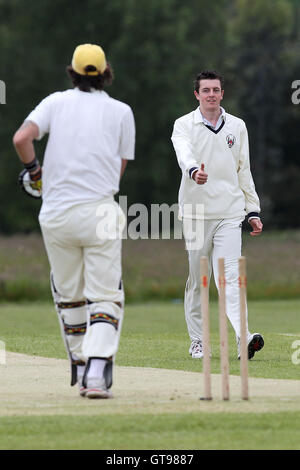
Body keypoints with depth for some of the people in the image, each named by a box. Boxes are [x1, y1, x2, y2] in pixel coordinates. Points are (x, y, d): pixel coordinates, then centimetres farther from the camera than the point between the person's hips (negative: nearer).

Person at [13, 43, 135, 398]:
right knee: (105, 297, -1)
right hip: (99, 211, -1)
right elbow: (119, 168, 9)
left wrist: (35, 171, 10)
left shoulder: (56, 102, 8)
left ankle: (81, 370, 21)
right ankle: (97, 375, -18)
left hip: (55, 214, 1)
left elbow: (21, 138, -7)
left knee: (69, 296, 16)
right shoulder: (121, 111, 9)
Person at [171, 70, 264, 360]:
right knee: (197, 278, 4)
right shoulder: (184, 125, 2)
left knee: (229, 277, -11)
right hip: (196, 213, -1)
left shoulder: (237, 127, 12)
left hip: (229, 213, 1)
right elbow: (184, 154, -20)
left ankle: (243, 338, -24)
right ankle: (197, 341, 14)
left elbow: (244, 171, 16)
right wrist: (194, 172, -43)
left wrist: (253, 211, 10)